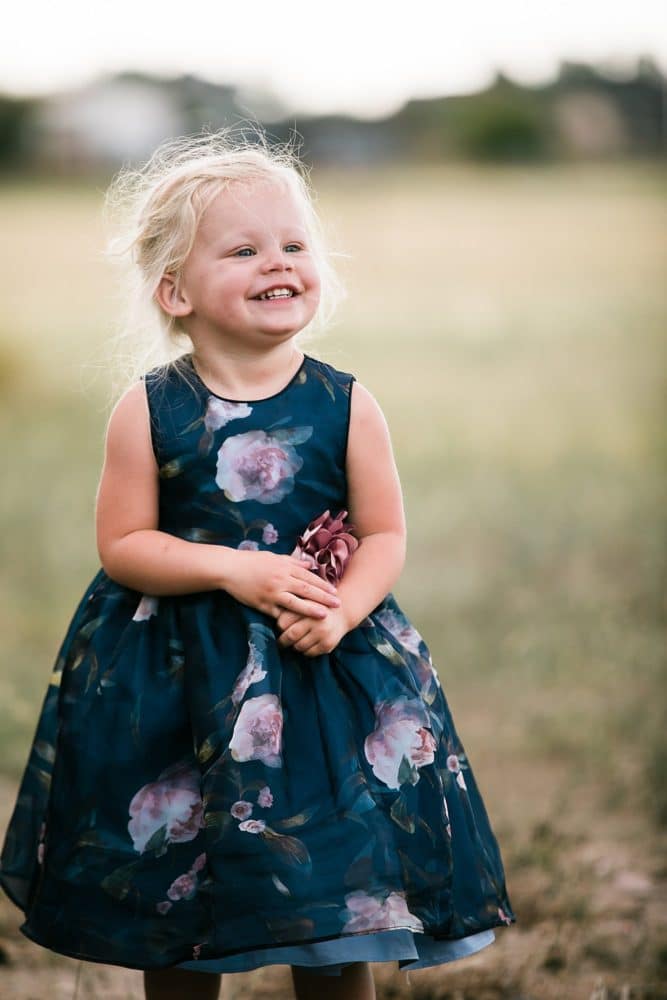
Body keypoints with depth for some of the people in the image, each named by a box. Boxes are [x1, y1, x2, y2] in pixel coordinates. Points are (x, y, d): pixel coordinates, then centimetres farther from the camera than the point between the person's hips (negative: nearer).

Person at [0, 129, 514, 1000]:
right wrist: (236, 571, -20)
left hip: (325, 669, 0)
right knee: (175, 929, 11)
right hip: (174, 681, 0)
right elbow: (122, 543, -7)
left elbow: (385, 538, -1)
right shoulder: (149, 410, -7)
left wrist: (340, 611, -20)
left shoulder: (347, 406, -5)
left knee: (337, 928, 5)